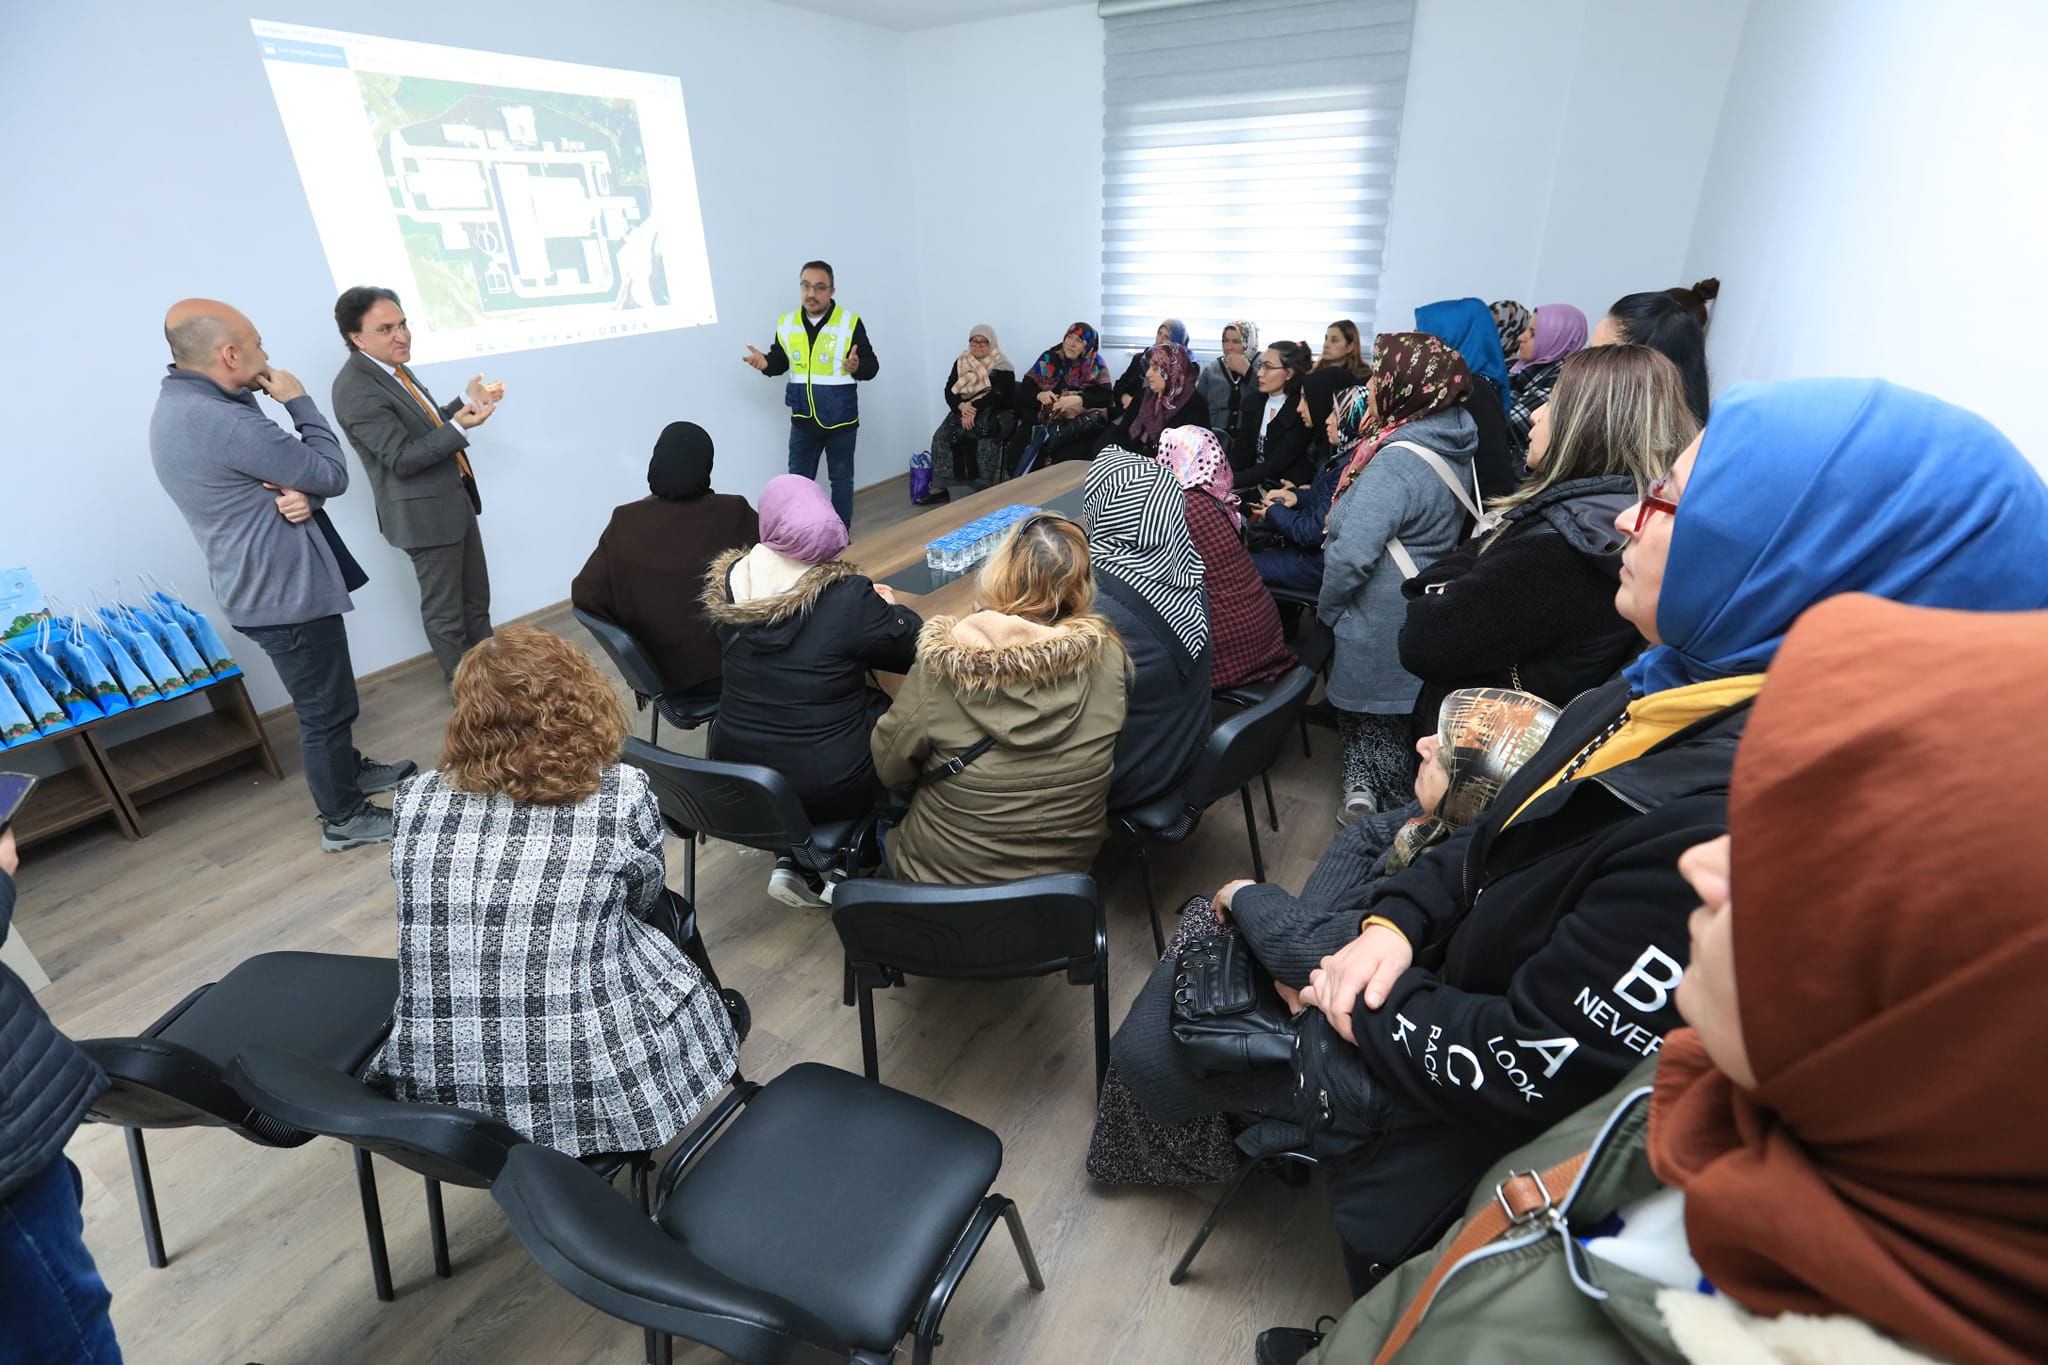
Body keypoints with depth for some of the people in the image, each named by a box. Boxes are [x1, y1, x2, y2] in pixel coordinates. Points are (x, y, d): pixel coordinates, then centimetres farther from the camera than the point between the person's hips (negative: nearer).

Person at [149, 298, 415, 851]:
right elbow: (332, 475, -19)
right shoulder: (221, 421, -27)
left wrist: (300, 495, -16)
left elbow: (297, 472, 7)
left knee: (326, 700, 26)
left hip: (269, 586, 10)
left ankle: (349, 771, 45)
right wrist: (300, 402, -8)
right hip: (287, 594, -10)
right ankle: (345, 818, 20)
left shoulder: (181, 406, 8)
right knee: (326, 708, 5)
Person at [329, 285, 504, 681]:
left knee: (477, 599, 19)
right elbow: (403, 458, -23)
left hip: (456, 499, 9)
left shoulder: (392, 367, 8)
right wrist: (459, 427, -32)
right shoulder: (356, 389, -20)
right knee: (445, 612, 5)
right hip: (426, 512, -9)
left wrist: (465, 401, 6)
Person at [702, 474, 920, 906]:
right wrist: (889, 609, 12)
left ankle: (796, 861, 21)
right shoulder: (847, 597, -21)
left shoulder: (728, 582, -6)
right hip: (827, 790, -5)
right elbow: (917, 650, -9)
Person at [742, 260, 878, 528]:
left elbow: (872, 365, -9)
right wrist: (765, 363, -9)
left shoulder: (850, 322, -10)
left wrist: (857, 367, -31)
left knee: (841, 479, 10)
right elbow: (780, 360, 13)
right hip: (802, 419, 4)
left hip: (840, 419, -3)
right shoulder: (786, 323, 2)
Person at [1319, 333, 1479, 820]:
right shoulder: (1452, 446, 2)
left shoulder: (1398, 461, -26)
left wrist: (1327, 606, -15)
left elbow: (1352, 553, -31)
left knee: (1374, 713, 9)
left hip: (1382, 623, -9)